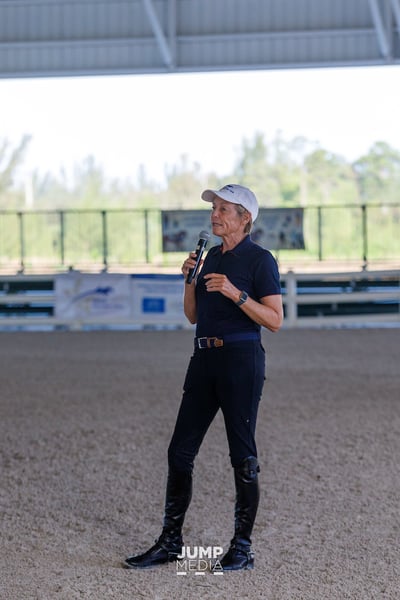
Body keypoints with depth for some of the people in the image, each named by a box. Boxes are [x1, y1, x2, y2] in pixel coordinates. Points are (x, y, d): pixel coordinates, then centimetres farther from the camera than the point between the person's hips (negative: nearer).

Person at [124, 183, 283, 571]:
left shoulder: (259, 260, -6)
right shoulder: (211, 257, 16)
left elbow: (275, 320, -12)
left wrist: (235, 293, -20)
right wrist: (190, 279, 2)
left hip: (241, 360, -7)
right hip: (205, 358, 8)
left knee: (242, 455, -1)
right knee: (180, 451, 6)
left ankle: (242, 549, 7)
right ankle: (170, 543, 13)